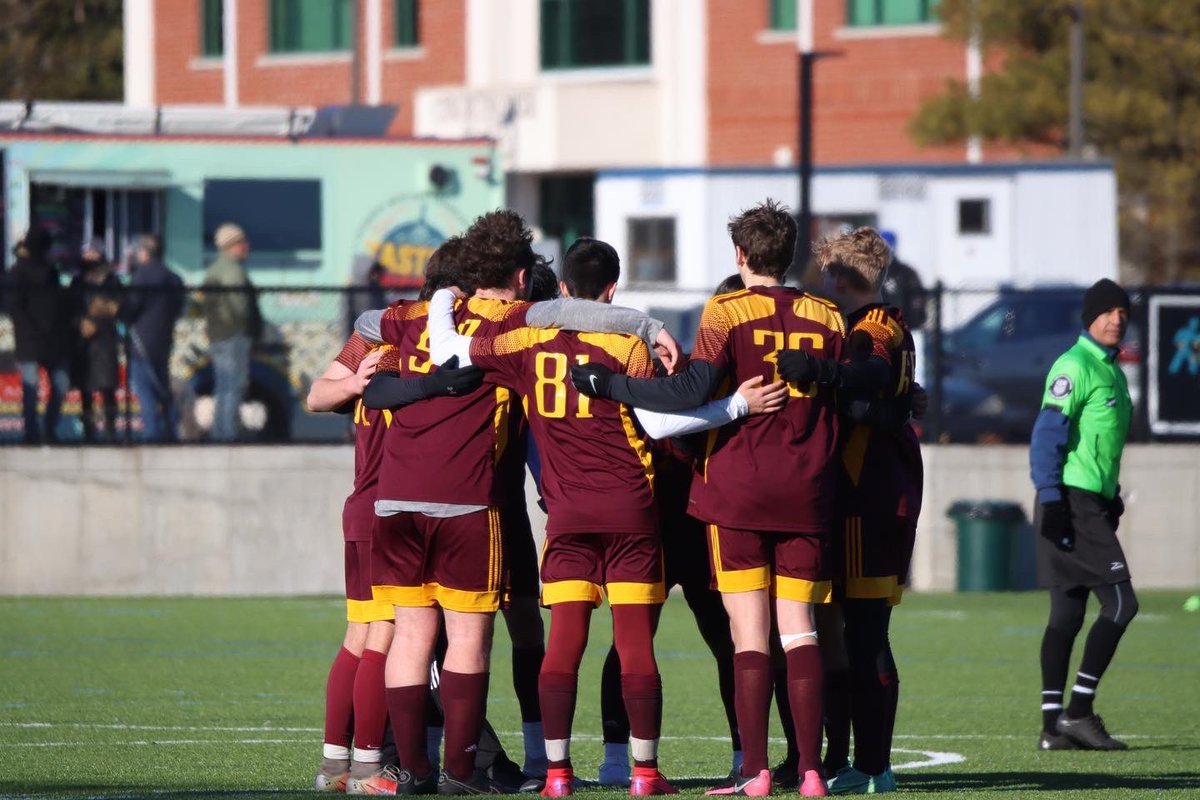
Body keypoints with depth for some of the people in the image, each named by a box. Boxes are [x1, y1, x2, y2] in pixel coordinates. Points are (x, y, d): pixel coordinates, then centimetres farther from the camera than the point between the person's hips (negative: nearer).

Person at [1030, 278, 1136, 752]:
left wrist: (1113, 498, 25)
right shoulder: (1074, 366, -10)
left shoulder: (1110, 370, 20)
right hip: (1071, 502, -9)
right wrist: (1051, 498, -20)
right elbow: (1047, 434, -15)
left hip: (1093, 503, 9)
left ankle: (1054, 725, 5)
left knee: (1067, 614, 6)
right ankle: (1077, 712, -8)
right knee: (1120, 603, -11)